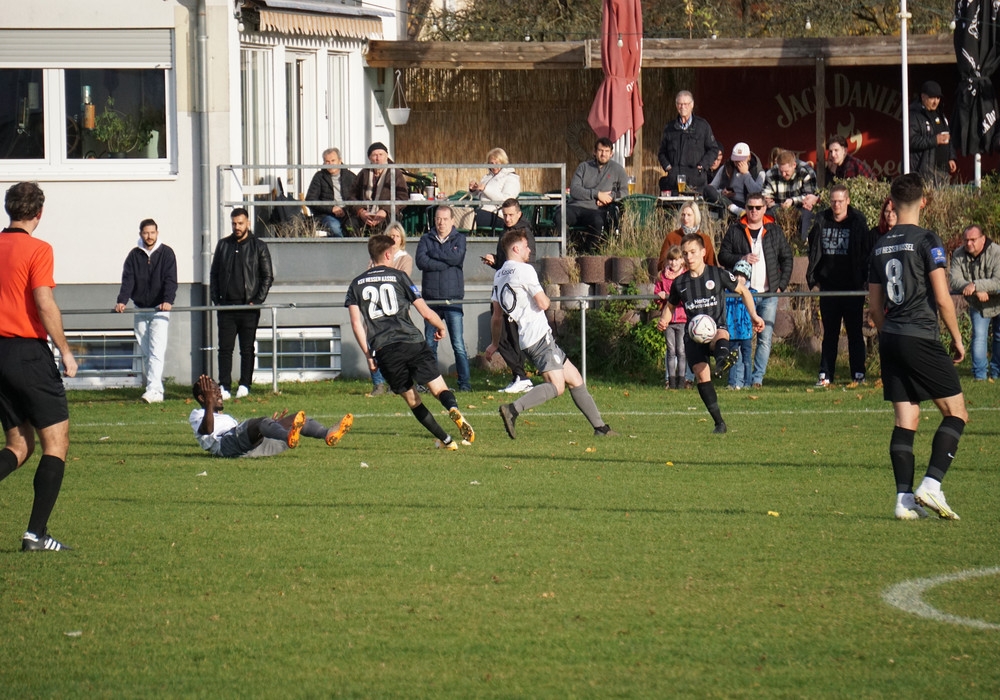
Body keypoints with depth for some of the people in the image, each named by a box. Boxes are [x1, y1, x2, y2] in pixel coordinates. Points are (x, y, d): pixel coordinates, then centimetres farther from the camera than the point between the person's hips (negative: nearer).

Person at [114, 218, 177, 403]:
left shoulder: (166, 254, -1)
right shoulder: (134, 255, 6)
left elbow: (170, 280, -9)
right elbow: (127, 280, -1)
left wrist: (168, 301, -26)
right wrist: (122, 301, -18)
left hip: (159, 310, -4)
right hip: (140, 310, 4)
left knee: (156, 352, -14)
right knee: (145, 353, 4)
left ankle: (154, 390, -22)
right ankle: (155, 388, 9)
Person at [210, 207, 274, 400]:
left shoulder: (259, 247, 2)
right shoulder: (223, 245, 11)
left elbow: (268, 277, 2)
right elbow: (214, 274, 14)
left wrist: (257, 301, -7)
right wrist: (216, 300, 3)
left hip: (249, 307, -2)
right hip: (226, 306, 2)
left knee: (247, 349, 3)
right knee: (225, 348, -2)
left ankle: (245, 385, 9)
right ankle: (224, 386, -3)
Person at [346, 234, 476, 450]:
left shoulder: (357, 284, 16)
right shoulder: (398, 276, 10)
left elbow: (356, 322, 6)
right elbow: (425, 312, 6)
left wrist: (368, 354, 10)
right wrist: (441, 327, 25)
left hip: (383, 350, 2)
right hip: (411, 341, -2)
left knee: (411, 399, 12)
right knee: (439, 388, -4)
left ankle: (446, 440, 6)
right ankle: (454, 410, -37)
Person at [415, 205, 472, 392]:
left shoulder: (459, 238, 8)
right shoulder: (426, 239, 10)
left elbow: (456, 257, -12)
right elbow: (421, 261, -6)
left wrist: (434, 254, -3)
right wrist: (446, 263, -10)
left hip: (453, 299, -2)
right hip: (431, 298, 2)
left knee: (458, 344, -6)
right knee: (430, 344, 4)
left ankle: (465, 382, -4)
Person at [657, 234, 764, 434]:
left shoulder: (719, 275, 1)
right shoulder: (680, 283, 9)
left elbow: (743, 291, 16)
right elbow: (670, 305, 28)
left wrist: (754, 315, 9)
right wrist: (664, 320, 6)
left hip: (717, 327, -3)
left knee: (720, 338, -40)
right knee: (701, 373, -16)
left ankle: (723, 358, -78)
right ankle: (719, 422, -8)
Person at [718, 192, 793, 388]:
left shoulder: (774, 230, 9)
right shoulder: (735, 230, 6)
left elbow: (787, 259, 13)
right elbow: (723, 256, 4)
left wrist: (782, 285, 3)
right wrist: (741, 259, -14)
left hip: (769, 293, 1)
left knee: (765, 338, -3)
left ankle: (758, 377, -1)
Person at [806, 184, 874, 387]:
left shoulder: (858, 222, -3)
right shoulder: (822, 221, 5)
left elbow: (866, 252, -2)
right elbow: (814, 250, 15)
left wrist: (863, 278, -8)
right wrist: (814, 277, 7)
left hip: (852, 287, -3)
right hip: (828, 286, 3)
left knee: (854, 332, 3)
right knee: (829, 333, 8)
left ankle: (858, 374, 7)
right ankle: (825, 374, 10)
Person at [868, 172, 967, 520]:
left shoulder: (880, 246, 11)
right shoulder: (927, 240, -8)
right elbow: (942, 298, -11)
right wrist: (957, 338, 0)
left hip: (890, 339, 6)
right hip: (922, 337, -6)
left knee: (905, 420, 7)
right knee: (956, 413, 2)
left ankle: (904, 498, -1)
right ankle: (931, 485, -11)